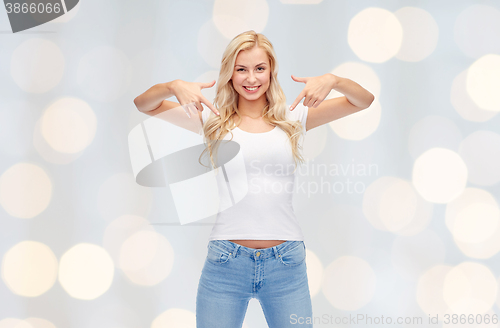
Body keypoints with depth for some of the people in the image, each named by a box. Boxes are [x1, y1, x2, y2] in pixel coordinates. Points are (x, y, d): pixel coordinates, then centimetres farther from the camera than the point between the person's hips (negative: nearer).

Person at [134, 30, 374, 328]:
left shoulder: (293, 118, 7)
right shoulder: (214, 119, 6)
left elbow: (364, 101, 5)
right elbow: (144, 104, 3)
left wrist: (333, 80, -15)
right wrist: (174, 86, -17)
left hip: (285, 263, 1)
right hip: (225, 261, 0)